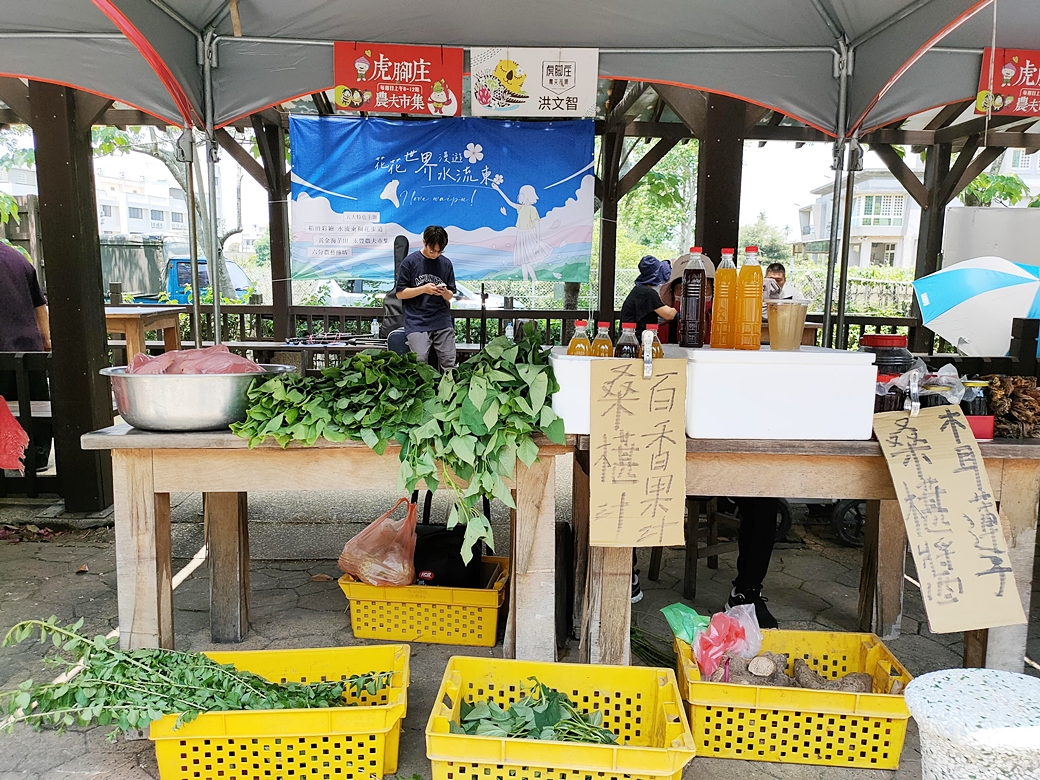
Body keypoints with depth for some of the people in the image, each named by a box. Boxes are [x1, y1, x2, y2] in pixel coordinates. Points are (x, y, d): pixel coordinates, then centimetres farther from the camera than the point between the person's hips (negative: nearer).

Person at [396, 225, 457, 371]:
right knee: (420, 362, -18)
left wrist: (445, 292, -8)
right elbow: (400, 293, 2)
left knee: (449, 365, -7)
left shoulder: (446, 264, 11)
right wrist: (423, 289, -11)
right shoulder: (410, 262, 2)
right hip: (417, 322, -2)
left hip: (442, 321, 3)